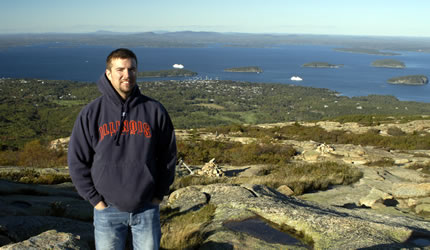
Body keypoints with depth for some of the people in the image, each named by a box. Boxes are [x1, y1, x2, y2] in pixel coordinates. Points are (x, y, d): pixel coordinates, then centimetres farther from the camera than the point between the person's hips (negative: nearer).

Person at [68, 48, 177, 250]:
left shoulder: (154, 110, -3)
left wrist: (159, 194, 0)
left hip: (147, 209, 1)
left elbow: (168, 155, 4)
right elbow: (77, 161, -1)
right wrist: (95, 199, -5)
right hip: (108, 210, 0)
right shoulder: (91, 114, -5)